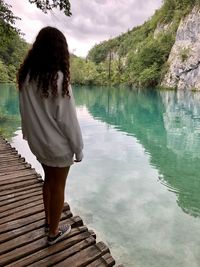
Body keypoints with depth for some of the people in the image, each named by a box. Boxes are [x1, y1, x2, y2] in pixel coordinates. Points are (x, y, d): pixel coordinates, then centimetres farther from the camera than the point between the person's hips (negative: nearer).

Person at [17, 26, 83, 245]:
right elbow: (67, 119, -19)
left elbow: (25, 112, 5)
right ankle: (54, 232, 32)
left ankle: (48, 220, 44)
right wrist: (78, 149, -9)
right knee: (58, 186, 12)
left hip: (37, 142, 6)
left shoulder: (26, 75, -1)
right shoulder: (58, 78, -20)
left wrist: (31, 135, 15)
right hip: (58, 145, -6)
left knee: (48, 179, 25)